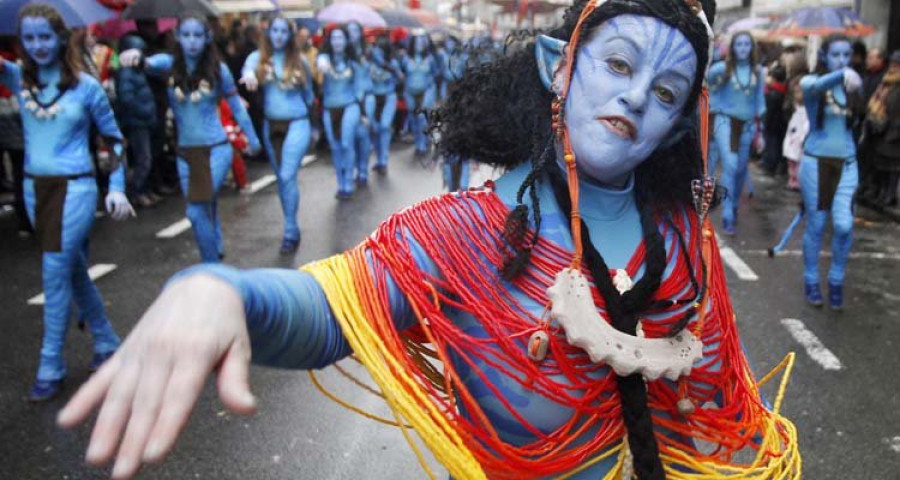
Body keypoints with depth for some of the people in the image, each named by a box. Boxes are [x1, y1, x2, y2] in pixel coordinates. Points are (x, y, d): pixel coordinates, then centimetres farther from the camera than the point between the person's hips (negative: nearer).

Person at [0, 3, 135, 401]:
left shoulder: (85, 86, -5)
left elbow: (113, 137, 1)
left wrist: (117, 188, -4)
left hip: (74, 188, -4)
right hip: (35, 188, 4)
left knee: (55, 276, -6)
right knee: (75, 272, 13)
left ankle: (51, 367, 5)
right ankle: (106, 342, 29)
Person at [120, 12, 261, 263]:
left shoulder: (218, 68, -7)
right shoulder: (169, 64, -4)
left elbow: (236, 105, 4)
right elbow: (149, 64, -26)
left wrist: (252, 138, 14)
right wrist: (136, 55, -50)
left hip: (216, 149, -3)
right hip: (185, 152, 3)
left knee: (197, 212, -12)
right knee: (205, 210, 15)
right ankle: (217, 251, 37)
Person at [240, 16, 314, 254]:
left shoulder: (299, 61, -1)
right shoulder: (259, 57, -1)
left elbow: (309, 94, 10)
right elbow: (248, 67, -25)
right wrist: (249, 75, -47)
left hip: (296, 124, -3)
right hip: (271, 125, 3)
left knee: (288, 176, -13)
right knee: (281, 178, 13)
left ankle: (291, 232, -6)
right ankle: (292, 227, 27)